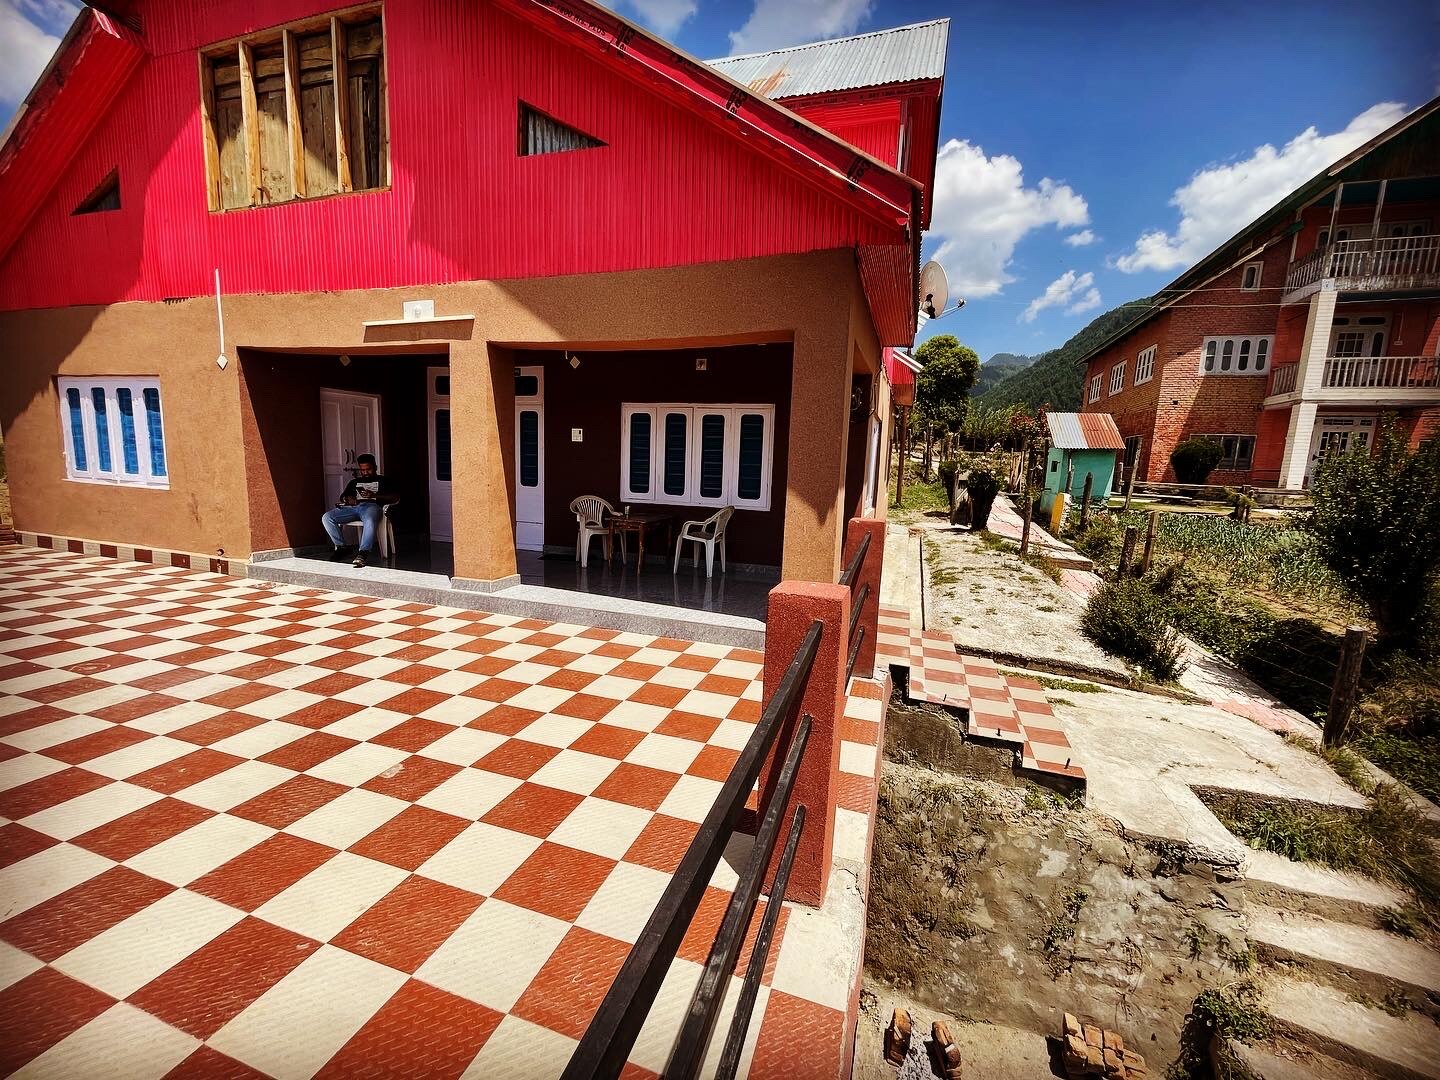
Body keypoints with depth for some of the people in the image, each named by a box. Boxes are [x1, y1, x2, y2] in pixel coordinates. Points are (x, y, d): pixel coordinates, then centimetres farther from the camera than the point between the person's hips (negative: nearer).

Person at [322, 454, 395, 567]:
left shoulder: (382, 480, 23)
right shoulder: (354, 482, 36)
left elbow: (394, 498, 7)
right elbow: (343, 496, 29)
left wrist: (374, 495, -8)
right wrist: (347, 499, 3)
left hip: (371, 506, -5)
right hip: (352, 507, 5)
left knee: (370, 521, -42)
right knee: (326, 517, -20)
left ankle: (363, 552, -45)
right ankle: (340, 546, -12)